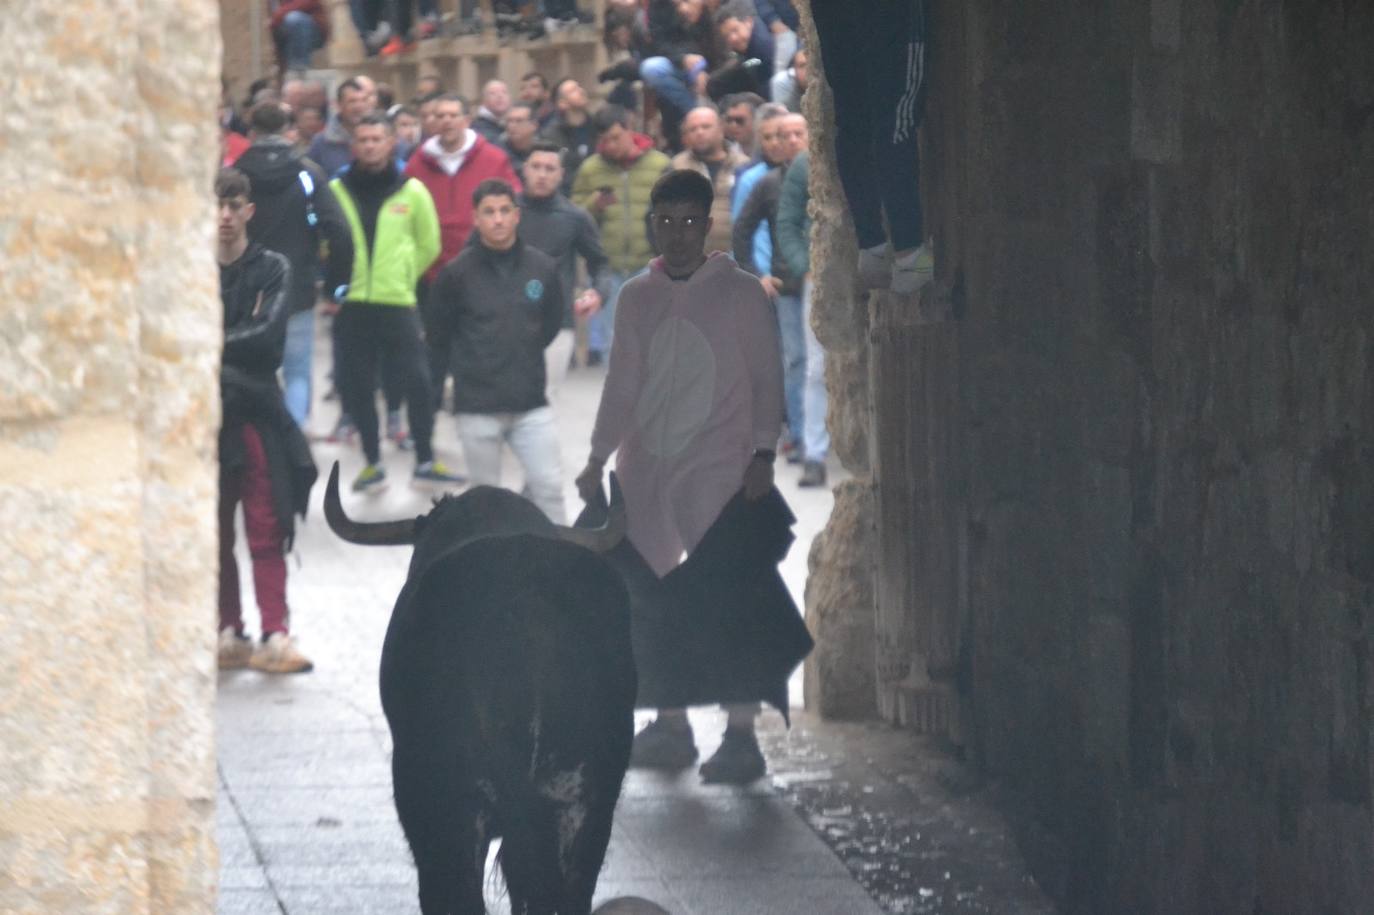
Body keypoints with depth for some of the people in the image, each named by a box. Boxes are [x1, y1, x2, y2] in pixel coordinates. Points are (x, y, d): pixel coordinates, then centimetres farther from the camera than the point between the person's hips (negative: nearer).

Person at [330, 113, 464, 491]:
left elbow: (429, 245, 12)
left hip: (398, 303, -1)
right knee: (357, 386, 4)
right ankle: (372, 462, 15)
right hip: (350, 305, 1)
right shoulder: (336, 191, 1)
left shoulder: (412, 191, 2)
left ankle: (425, 459, 6)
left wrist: (400, 276, 9)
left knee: (417, 381, -5)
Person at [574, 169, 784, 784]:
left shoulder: (740, 293, 1)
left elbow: (767, 378, 0)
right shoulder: (637, 297, 12)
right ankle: (670, 728, 14)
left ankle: (741, 735, -9)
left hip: (716, 468, -5)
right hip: (645, 467, 5)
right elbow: (621, 385, 16)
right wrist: (598, 460, 11)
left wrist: (762, 455, -10)